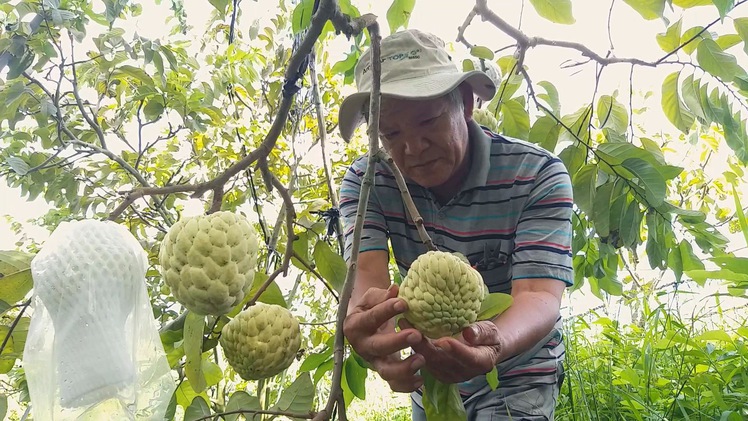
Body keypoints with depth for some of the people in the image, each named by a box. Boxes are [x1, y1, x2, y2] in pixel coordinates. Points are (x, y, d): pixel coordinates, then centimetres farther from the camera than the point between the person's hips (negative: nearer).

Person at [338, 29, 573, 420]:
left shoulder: (537, 175, -23)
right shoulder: (366, 181, -16)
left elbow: (539, 297, -31)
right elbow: (367, 273, -29)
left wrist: (494, 343, -54)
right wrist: (367, 319, -53)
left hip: (514, 377, -3)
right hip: (427, 372, 3)